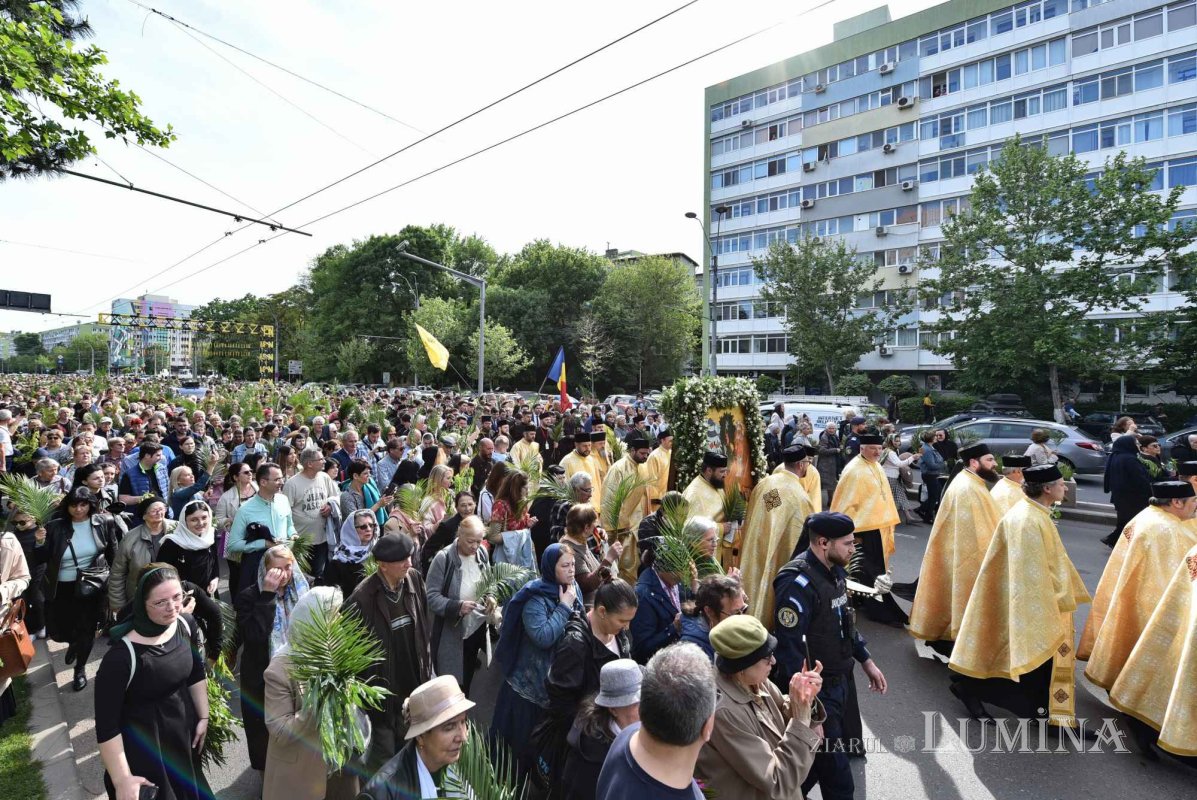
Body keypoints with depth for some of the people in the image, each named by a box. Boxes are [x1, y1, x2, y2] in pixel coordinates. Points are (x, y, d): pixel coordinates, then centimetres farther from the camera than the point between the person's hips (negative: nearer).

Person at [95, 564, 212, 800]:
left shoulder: (186, 624, -12)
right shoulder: (123, 654, -30)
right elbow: (107, 723, -22)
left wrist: (203, 717, 9)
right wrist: (122, 780, -18)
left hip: (184, 730, 6)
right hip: (143, 746, -5)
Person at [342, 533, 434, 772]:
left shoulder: (414, 579, -9)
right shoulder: (363, 598, -25)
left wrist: (426, 667, 7)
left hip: (412, 683, 5)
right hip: (382, 687, -5)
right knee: (383, 753, 13)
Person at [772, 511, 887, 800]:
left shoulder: (836, 570, 3)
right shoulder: (798, 583, -27)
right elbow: (791, 649, -26)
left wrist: (867, 661, 19)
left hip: (840, 678, 9)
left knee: (834, 748, 20)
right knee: (833, 764, 4)